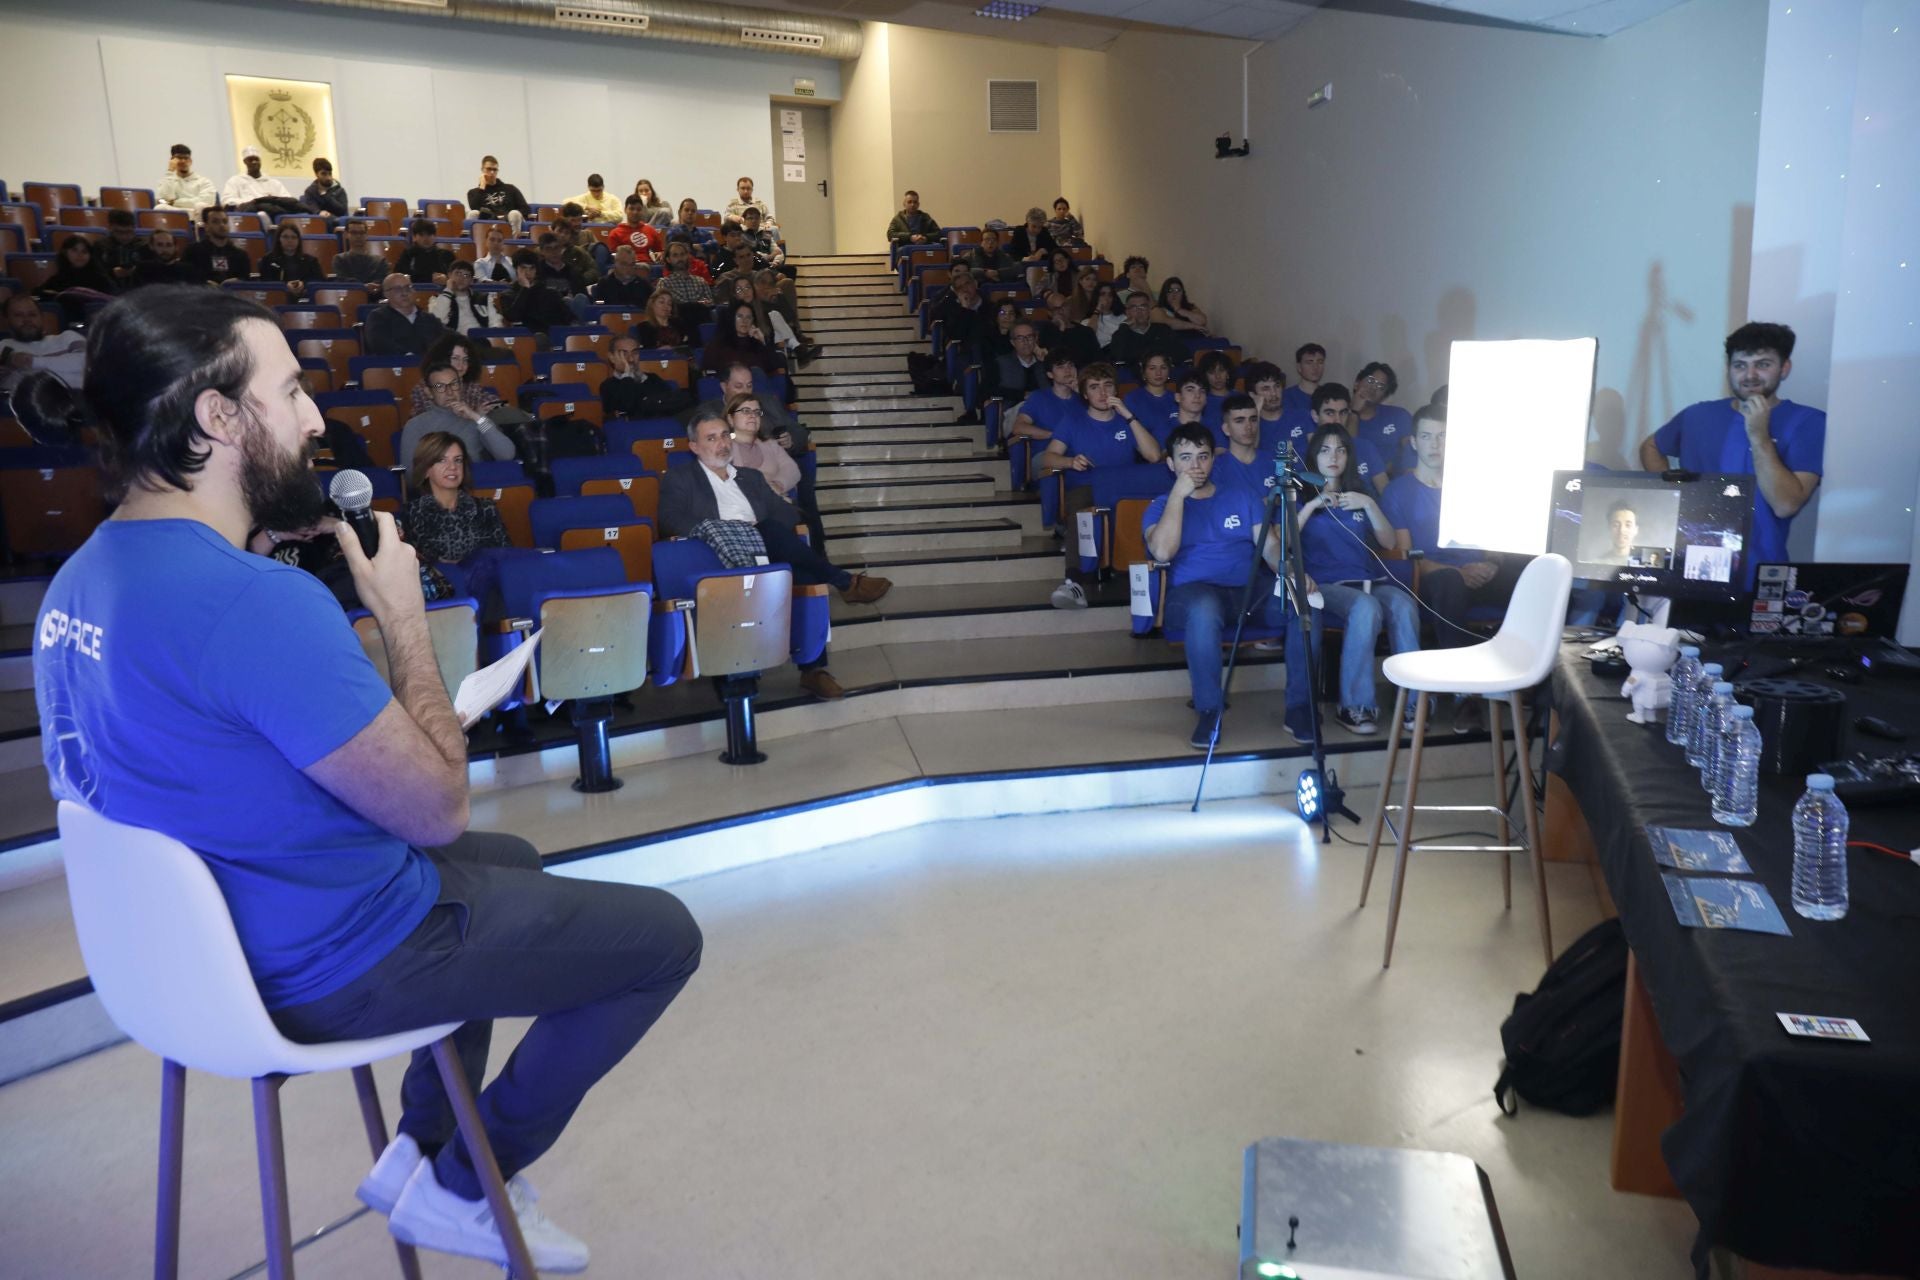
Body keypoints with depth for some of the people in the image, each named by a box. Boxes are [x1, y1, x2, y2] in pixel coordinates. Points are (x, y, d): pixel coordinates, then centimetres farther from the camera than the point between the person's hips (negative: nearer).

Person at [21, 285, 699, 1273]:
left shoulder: (80, 579, -1)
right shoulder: (257, 601, -32)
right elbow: (437, 808, -24)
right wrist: (403, 616, -15)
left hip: (210, 931, 10)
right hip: (329, 963, -10)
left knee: (511, 859, 31)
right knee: (664, 934, 3)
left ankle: (422, 1143, 33)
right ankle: (457, 1189, 19)